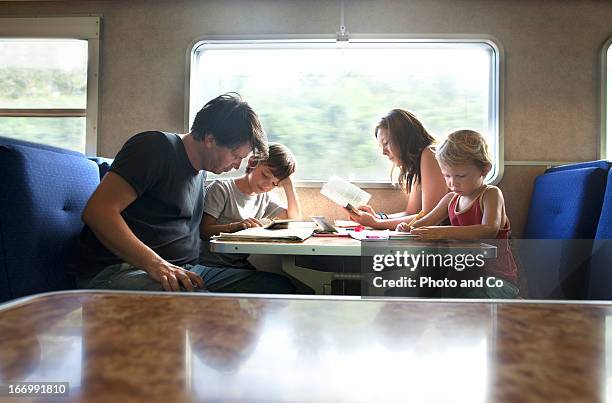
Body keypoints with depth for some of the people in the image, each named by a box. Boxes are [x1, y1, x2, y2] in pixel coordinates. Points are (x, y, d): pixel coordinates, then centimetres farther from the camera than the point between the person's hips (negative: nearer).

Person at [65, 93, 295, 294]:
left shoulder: (201, 171, 20)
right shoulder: (156, 147, -6)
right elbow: (97, 211, -16)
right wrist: (156, 264, -25)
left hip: (183, 271, 8)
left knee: (279, 287, -12)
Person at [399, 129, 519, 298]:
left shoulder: (491, 194, -10)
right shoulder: (451, 199, 9)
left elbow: (489, 230, -28)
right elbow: (425, 222, 15)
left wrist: (443, 232, -40)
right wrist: (408, 228, -11)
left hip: (497, 277, -6)